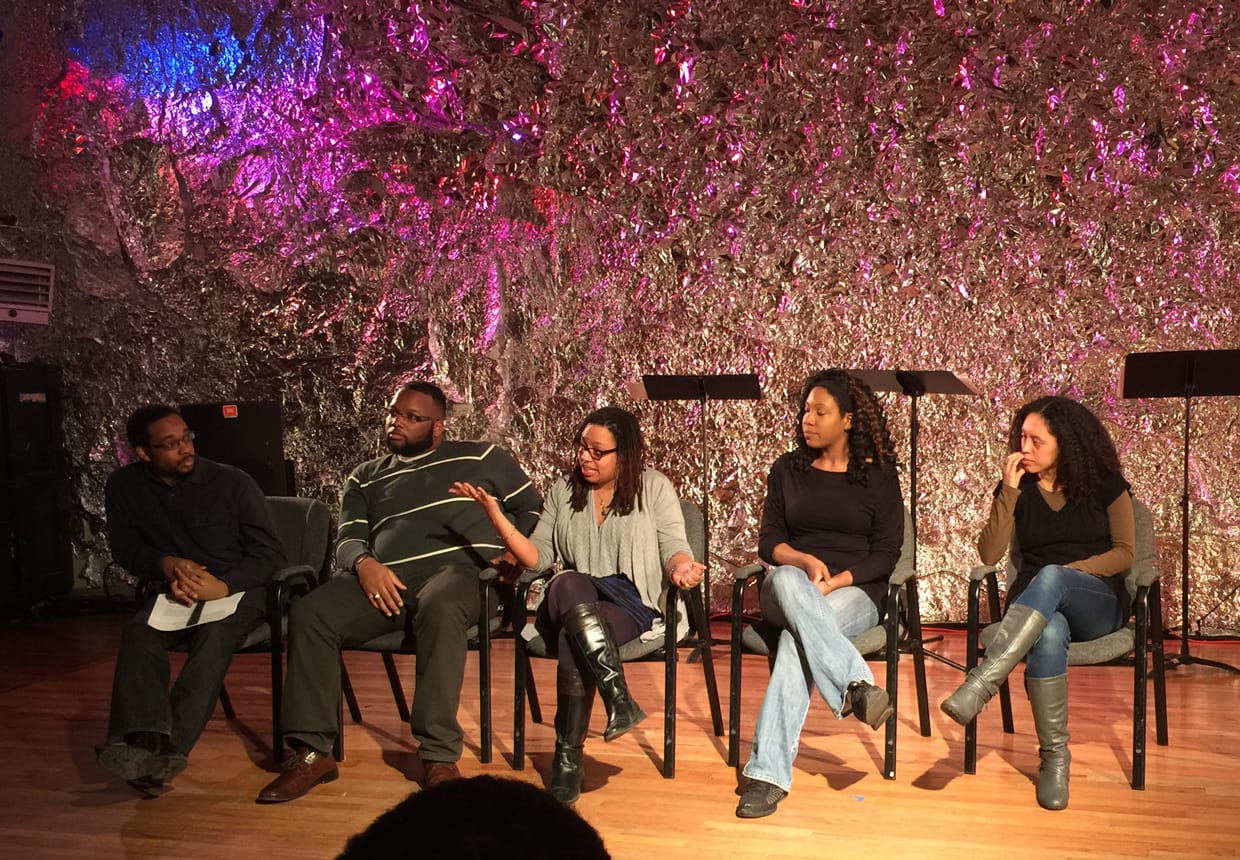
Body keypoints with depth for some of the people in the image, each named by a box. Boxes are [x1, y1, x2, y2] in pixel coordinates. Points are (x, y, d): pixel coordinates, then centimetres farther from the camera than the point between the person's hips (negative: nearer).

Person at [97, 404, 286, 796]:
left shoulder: (233, 483, -8)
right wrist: (165, 563, -12)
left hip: (238, 588, -3)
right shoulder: (125, 487, 2)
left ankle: (169, 747, -43)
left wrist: (223, 585, -24)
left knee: (215, 635, -34)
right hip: (175, 592, 3)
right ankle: (141, 740, -46)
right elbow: (125, 549, 11)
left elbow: (270, 554, -6)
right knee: (138, 632, -28)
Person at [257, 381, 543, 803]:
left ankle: (440, 756, -34)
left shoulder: (480, 458, 20)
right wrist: (364, 563, -8)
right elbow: (348, 539, 16)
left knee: (440, 609, -40)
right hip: (381, 578, 4)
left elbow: (532, 505, 19)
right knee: (309, 614, -24)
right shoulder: (366, 477, 27)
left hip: (451, 570, -3)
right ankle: (312, 750, -17)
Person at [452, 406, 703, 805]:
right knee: (568, 583, -36)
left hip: (633, 604, -2)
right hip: (571, 605, 3)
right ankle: (620, 699, -39)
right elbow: (538, 558, 11)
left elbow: (674, 547, 0)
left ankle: (569, 757, -22)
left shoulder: (654, 487, 9)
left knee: (572, 639, -35)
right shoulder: (564, 490, 17)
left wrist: (681, 568, -25)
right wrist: (498, 519, -3)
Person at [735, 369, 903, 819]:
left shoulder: (878, 475, 6)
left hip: (855, 593, -2)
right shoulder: (787, 469, 13)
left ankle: (767, 773, -38)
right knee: (786, 580, -39)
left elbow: (885, 556, -1)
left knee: (796, 638, -37)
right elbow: (768, 542, 7)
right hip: (791, 586, 2)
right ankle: (855, 683, -46)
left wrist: (832, 582, -16)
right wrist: (805, 561, -16)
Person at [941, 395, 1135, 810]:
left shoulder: (1105, 483, 6)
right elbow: (989, 554, -2)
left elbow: (1124, 552, 3)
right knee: (1048, 636, -40)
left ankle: (977, 687, -49)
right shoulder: (1018, 489, 8)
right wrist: (1008, 492, -9)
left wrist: (1070, 571, -13)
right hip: (1036, 604, 1)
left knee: (1049, 578, -39)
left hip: (1098, 605, -1)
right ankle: (1054, 756, -27)